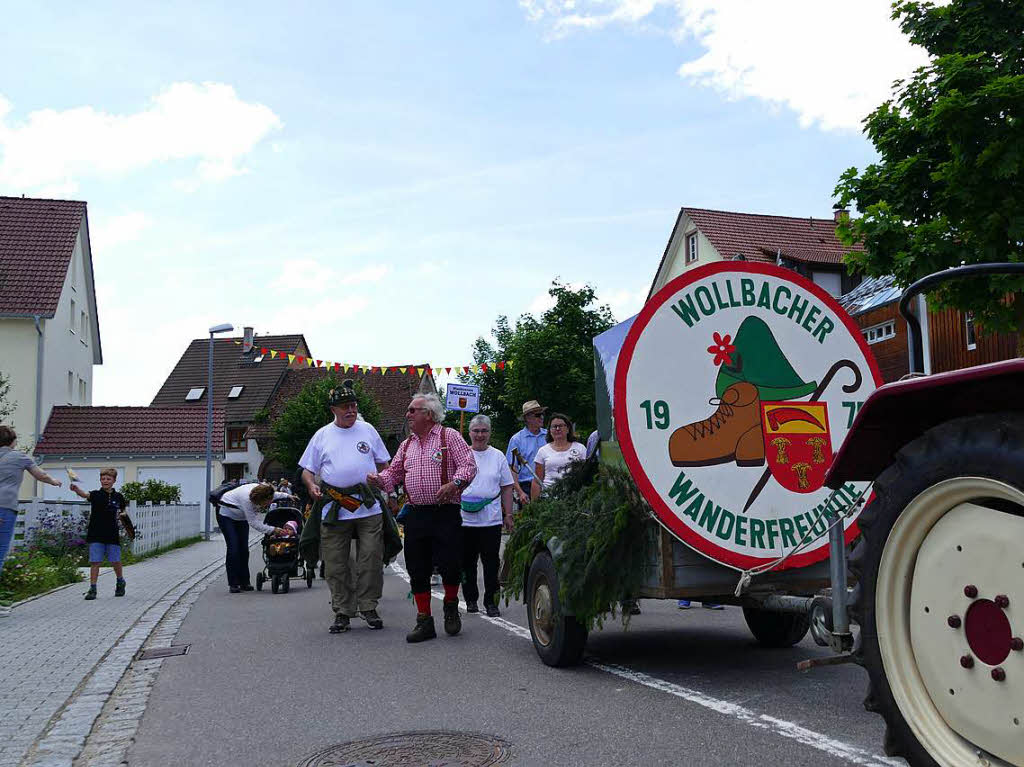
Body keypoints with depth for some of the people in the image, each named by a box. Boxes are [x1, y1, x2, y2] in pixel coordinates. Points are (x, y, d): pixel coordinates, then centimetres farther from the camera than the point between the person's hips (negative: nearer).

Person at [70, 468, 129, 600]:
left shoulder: (118, 497, 4)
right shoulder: (96, 495, -3)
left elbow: (123, 510, 22)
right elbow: (85, 495, -25)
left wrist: (122, 514, -2)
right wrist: (76, 489, -47)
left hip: (112, 534, 1)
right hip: (96, 534, -1)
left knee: (115, 562, 7)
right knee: (95, 562, -2)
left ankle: (120, 582, 31)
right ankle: (92, 589, 5)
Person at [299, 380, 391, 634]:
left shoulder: (367, 430, 12)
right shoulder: (322, 435, 10)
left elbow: (383, 463, 17)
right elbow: (307, 469, 11)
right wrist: (311, 485, -10)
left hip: (369, 507, 0)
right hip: (333, 510, 0)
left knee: (371, 560, 0)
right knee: (335, 565, 3)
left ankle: (368, 607, 12)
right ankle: (343, 611, 12)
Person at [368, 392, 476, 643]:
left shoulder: (449, 436, 1)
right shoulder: (406, 444, 19)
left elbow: (468, 465, -6)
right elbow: (394, 472, 24)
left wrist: (453, 484, -22)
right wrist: (379, 479, 3)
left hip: (446, 512, -5)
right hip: (415, 514, 5)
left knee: (450, 565, -9)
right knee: (417, 570, 4)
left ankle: (451, 606, 20)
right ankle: (424, 621, 15)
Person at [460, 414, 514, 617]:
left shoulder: (497, 456, 9)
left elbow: (506, 488, 11)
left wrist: (508, 514, 6)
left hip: (491, 520, 0)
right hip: (464, 519, 0)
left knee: (491, 563, -1)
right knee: (467, 563, 7)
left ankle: (491, 602, 7)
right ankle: (470, 599, 20)